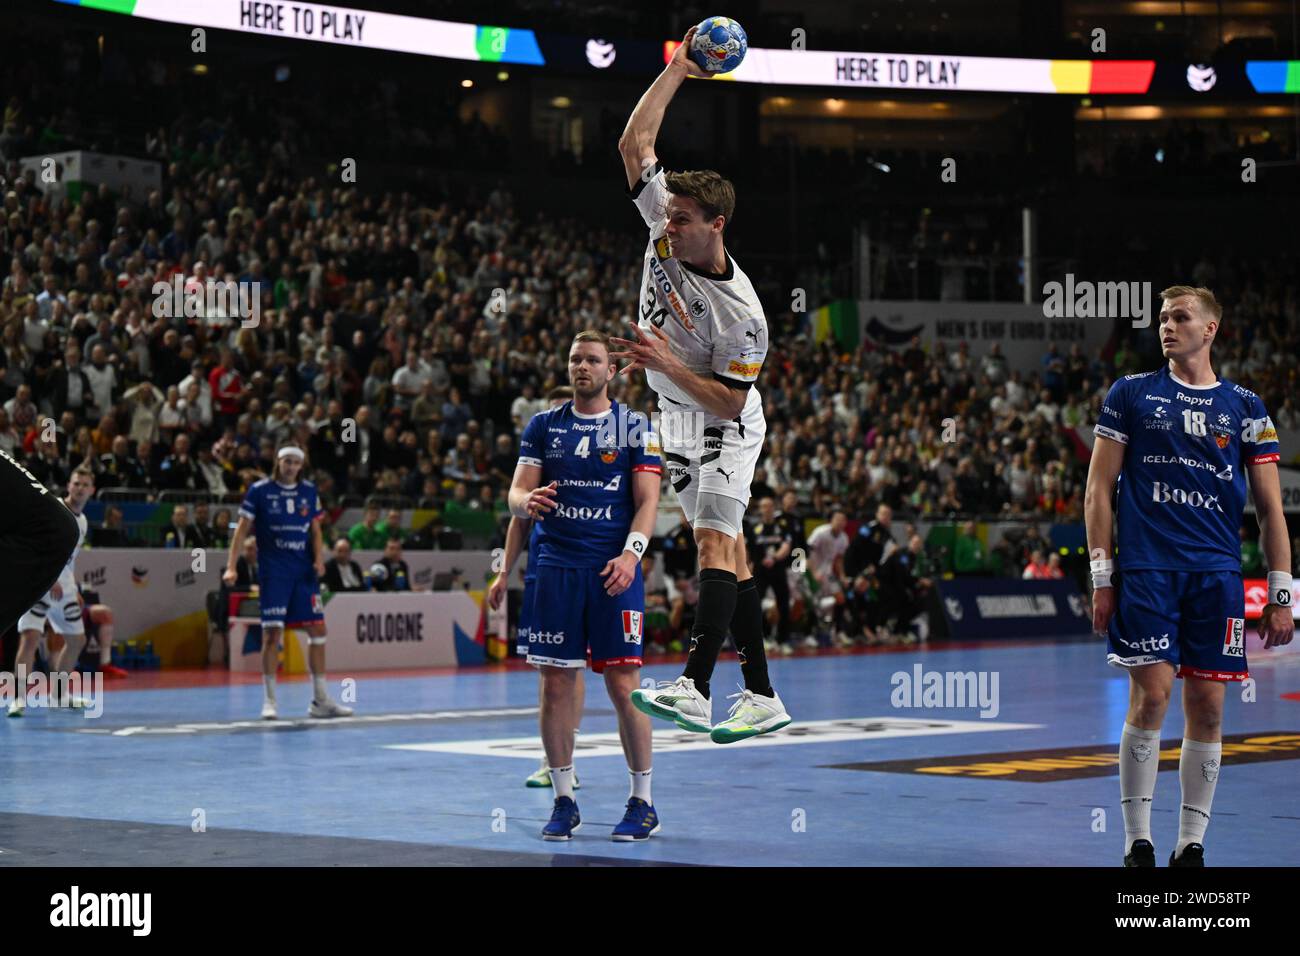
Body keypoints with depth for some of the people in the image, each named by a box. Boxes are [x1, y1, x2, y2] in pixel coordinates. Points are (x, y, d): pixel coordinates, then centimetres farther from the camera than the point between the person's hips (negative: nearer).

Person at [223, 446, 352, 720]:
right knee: (272, 633, -8)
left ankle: (320, 700, 10)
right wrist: (231, 566, -11)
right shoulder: (260, 490, -2)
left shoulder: (309, 491, 9)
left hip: (304, 571, 4)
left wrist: (319, 558, -2)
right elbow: (242, 529, -3)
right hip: (273, 572, -4)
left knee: (318, 629, 2)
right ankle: (270, 701, 0)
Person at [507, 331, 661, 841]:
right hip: (556, 568, 3)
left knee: (624, 688, -5)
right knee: (555, 687, 2)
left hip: (614, 569, -2)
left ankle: (643, 803, 6)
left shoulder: (635, 427, 3)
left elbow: (648, 500, -2)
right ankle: (563, 803, 12)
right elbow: (517, 492, 7)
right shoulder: (543, 425, 10)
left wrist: (630, 554, -18)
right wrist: (528, 501, -18)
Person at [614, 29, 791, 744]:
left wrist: (665, 364, -29)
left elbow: (730, 400, -21)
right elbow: (633, 143, -6)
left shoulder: (740, 312, -26)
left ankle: (694, 691, -30)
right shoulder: (665, 230, -10)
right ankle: (761, 698, 9)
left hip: (725, 429, -7)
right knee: (725, 550, 6)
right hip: (678, 424, 7)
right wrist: (676, 70, -8)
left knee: (715, 543, -19)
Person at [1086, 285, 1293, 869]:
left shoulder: (1245, 407, 11)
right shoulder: (1131, 394, 7)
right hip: (1145, 571, -2)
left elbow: (1270, 508, 11)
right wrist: (1102, 576, -2)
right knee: (1150, 697, -10)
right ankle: (1138, 842, -1)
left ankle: (1191, 845, 8)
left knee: (1207, 707, 0)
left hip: (1217, 576, 2)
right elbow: (1099, 490, 6)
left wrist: (1280, 594, 4)